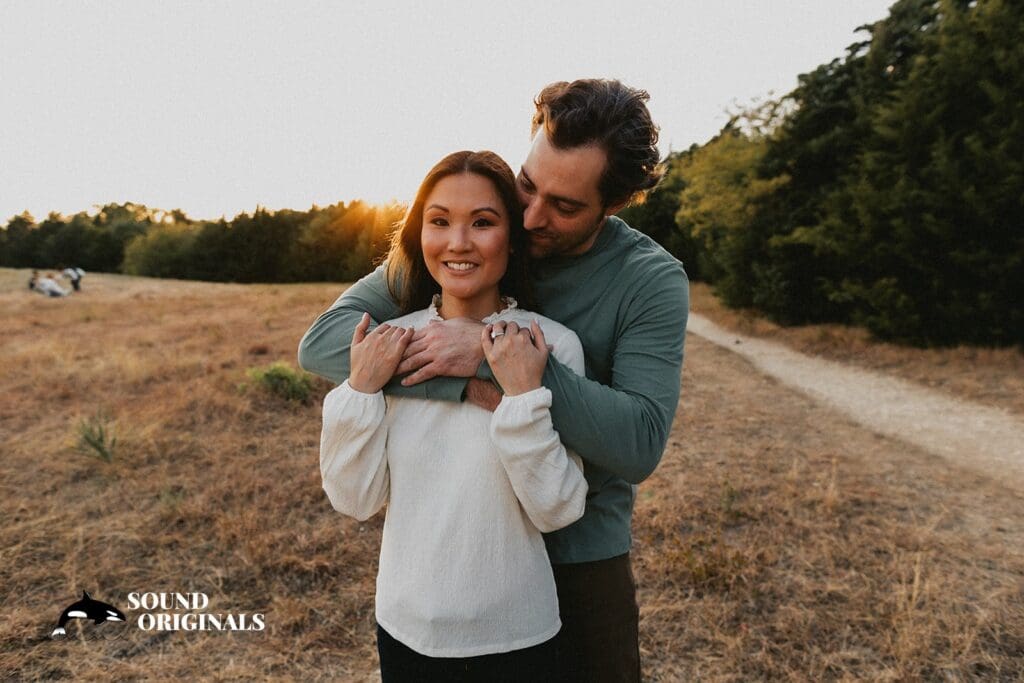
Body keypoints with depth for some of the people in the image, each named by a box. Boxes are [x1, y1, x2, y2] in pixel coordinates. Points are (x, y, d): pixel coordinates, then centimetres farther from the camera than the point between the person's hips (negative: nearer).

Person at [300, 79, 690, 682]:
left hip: (583, 557, -1)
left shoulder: (653, 281, -15)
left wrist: (498, 354, -32)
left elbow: (640, 445, -26)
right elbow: (323, 341, -17)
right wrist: (472, 388, -30)